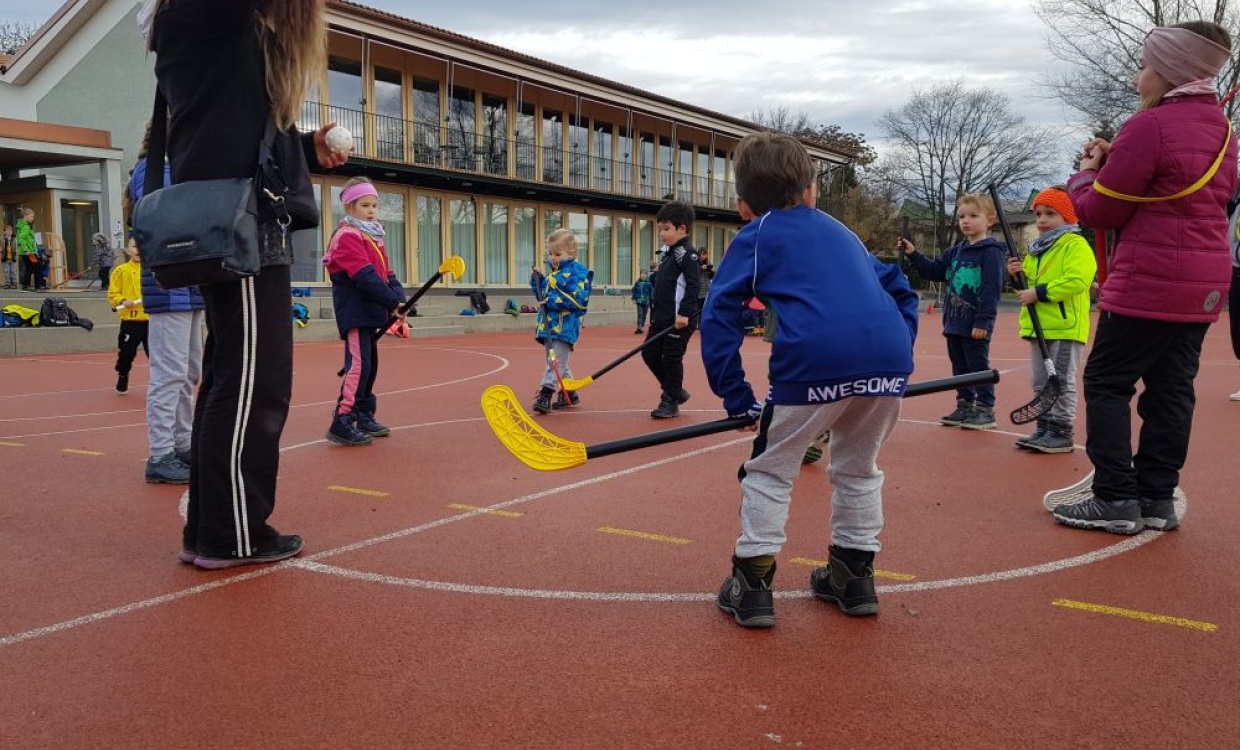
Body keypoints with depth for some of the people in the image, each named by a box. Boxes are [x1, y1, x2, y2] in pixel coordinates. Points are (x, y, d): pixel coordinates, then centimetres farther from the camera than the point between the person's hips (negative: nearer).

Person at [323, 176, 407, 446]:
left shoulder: (374, 236, 19)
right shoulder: (348, 236, -11)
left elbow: (386, 274, 14)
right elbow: (365, 277, -20)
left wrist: (399, 300, -3)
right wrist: (393, 302, -22)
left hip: (371, 312, 9)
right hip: (355, 311, -9)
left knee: (369, 365, 13)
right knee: (359, 364, -13)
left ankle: (364, 416, 23)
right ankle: (342, 423, -10)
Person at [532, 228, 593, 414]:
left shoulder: (577, 272, -10)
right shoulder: (552, 272, 16)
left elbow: (579, 299, -20)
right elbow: (544, 293, 30)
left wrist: (552, 301, -19)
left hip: (565, 325, -9)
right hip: (549, 324, 9)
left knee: (555, 362, -12)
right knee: (558, 363, 16)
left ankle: (545, 395, -14)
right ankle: (569, 393, 28)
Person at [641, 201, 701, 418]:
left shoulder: (687, 254, -11)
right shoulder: (666, 253, 16)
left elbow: (692, 286, -18)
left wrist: (684, 313, -23)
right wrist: (654, 317, 20)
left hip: (679, 319, -10)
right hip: (661, 318, 10)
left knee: (672, 359, -2)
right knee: (650, 354, 12)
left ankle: (671, 401, 9)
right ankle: (675, 390, 25)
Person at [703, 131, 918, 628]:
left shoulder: (755, 236, 17)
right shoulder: (840, 232, 32)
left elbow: (719, 317, 7)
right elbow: (901, 290, 34)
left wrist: (737, 399, 9)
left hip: (816, 362, -5)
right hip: (890, 360, 5)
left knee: (770, 469, 15)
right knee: (858, 466, 27)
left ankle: (753, 583, 16)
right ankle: (854, 576, 34)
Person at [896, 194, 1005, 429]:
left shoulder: (991, 252, -11)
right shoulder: (955, 252, 13)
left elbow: (991, 290, -17)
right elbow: (933, 271, 21)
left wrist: (983, 321, -21)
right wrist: (913, 255, 7)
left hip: (975, 325, -8)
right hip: (954, 322, 8)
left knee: (979, 367, 0)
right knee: (959, 368, 15)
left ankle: (986, 410, 9)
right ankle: (965, 406, 25)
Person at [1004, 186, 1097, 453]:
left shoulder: (1075, 245, -9)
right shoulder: (1036, 250, 17)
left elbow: (1077, 280, -24)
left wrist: (1040, 292, -24)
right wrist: (1019, 274, 5)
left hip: (1065, 327, -9)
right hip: (1039, 327, 9)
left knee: (1061, 382, -4)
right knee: (1041, 383, 12)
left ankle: (1062, 433, 3)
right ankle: (1045, 429, 20)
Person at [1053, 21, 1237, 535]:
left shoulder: (1151, 126, -12)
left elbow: (1100, 210, -10)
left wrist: (1086, 173, 9)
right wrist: (1115, 162, 12)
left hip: (1150, 280, -9)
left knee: (1106, 383, -2)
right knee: (1171, 387, 9)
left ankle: (1116, 500, -2)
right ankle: (1157, 498, 13)